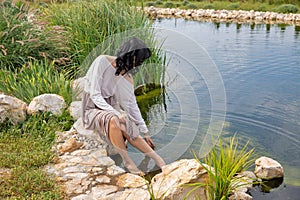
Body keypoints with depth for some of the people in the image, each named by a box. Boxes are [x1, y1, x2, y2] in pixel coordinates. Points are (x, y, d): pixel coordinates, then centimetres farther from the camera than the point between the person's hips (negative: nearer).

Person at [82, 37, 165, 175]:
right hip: (92, 110, -5)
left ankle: (160, 162, -23)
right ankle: (127, 161, -26)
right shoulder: (102, 61, -13)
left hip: (111, 110, 5)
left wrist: (145, 132, 7)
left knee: (130, 132, -24)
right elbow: (95, 95, -19)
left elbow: (132, 105, 7)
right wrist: (115, 113, -31)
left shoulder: (128, 78, 3)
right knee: (113, 120, -36)